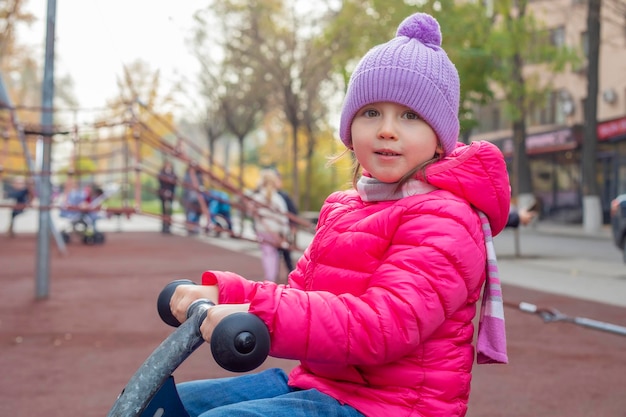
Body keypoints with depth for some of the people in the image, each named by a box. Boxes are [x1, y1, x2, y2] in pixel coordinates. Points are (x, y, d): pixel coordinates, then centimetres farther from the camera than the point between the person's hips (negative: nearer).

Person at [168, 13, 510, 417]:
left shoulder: (442, 220, -16)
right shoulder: (343, 209, 14)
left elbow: (386, 324, -29)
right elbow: (300, 294, 12)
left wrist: (259, 316, -37)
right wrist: (220, 292, -6)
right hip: (316, 381, 9)